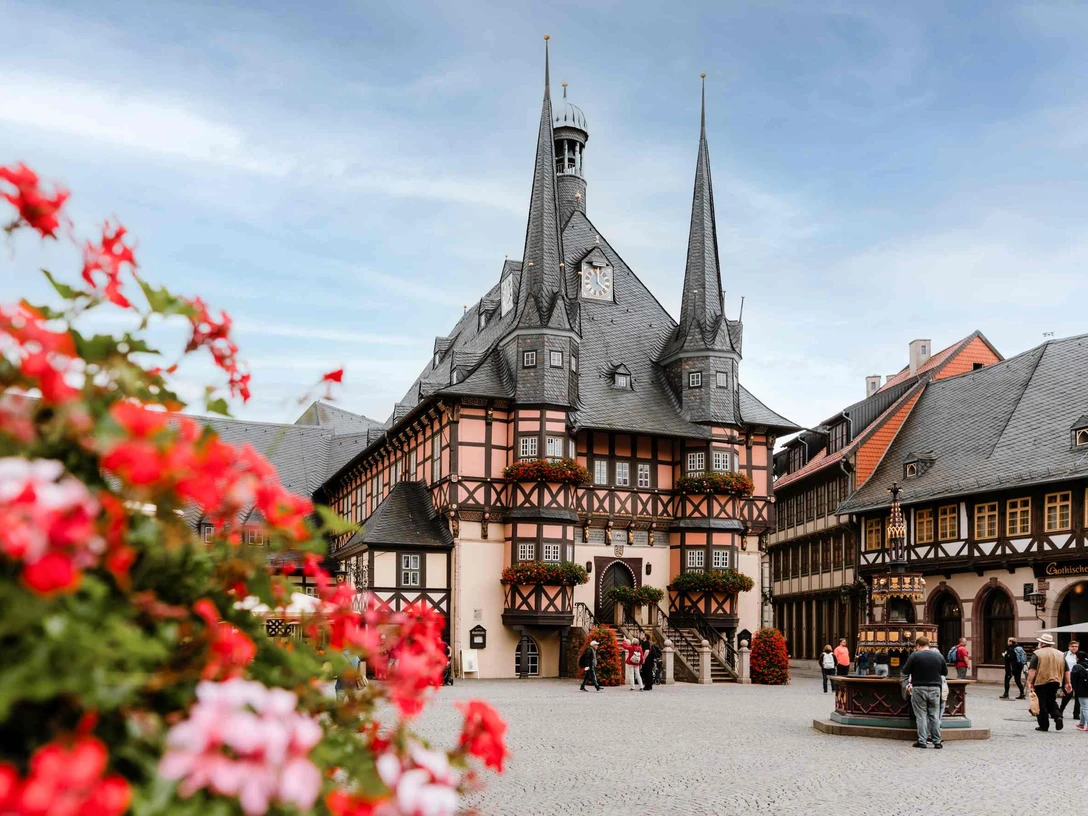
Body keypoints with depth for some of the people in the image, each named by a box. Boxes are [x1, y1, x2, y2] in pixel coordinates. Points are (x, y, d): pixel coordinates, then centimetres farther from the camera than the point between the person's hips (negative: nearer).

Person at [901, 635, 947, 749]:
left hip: (919, 689, -3)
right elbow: (945, 672, 13)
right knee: (934, 716, 10)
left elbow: (905, 671, -6)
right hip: (935, 688, 3)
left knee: (921, 716, 2)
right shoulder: (938, 656, 3)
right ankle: (937, 741, 11)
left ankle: (922, 741, 1)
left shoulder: (914, 655, -8)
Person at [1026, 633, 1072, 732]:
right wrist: (1067, 683, 17)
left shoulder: (1037, 653, -7)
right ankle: (1058, 716, -3)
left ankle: (1044, 725, 6)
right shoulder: (1060, 654, 10)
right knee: (1051, 701, 20)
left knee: (1042, 705, 4)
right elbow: (1066, 670, 12)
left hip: (1041, 682, -5)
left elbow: (1032, 670, -15)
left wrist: (1029, 682, -14)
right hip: (1055, 682, 5)